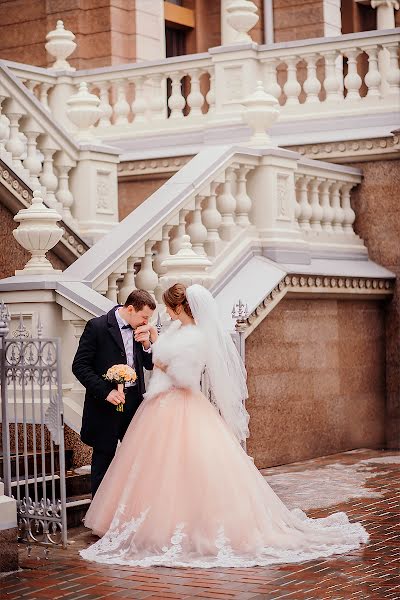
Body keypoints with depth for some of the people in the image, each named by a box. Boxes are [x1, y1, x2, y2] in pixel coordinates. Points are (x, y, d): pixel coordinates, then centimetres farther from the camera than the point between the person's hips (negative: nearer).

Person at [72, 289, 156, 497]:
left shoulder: (141, 331, 5)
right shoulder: (97, 326, -12)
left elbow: (150, 365, 11)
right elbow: (80, 366, -13)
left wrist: (147, 344, -8)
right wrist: (105, 391, -20)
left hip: (135, 402, 5)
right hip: (107, 404, -5)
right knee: (103, 460, 6)